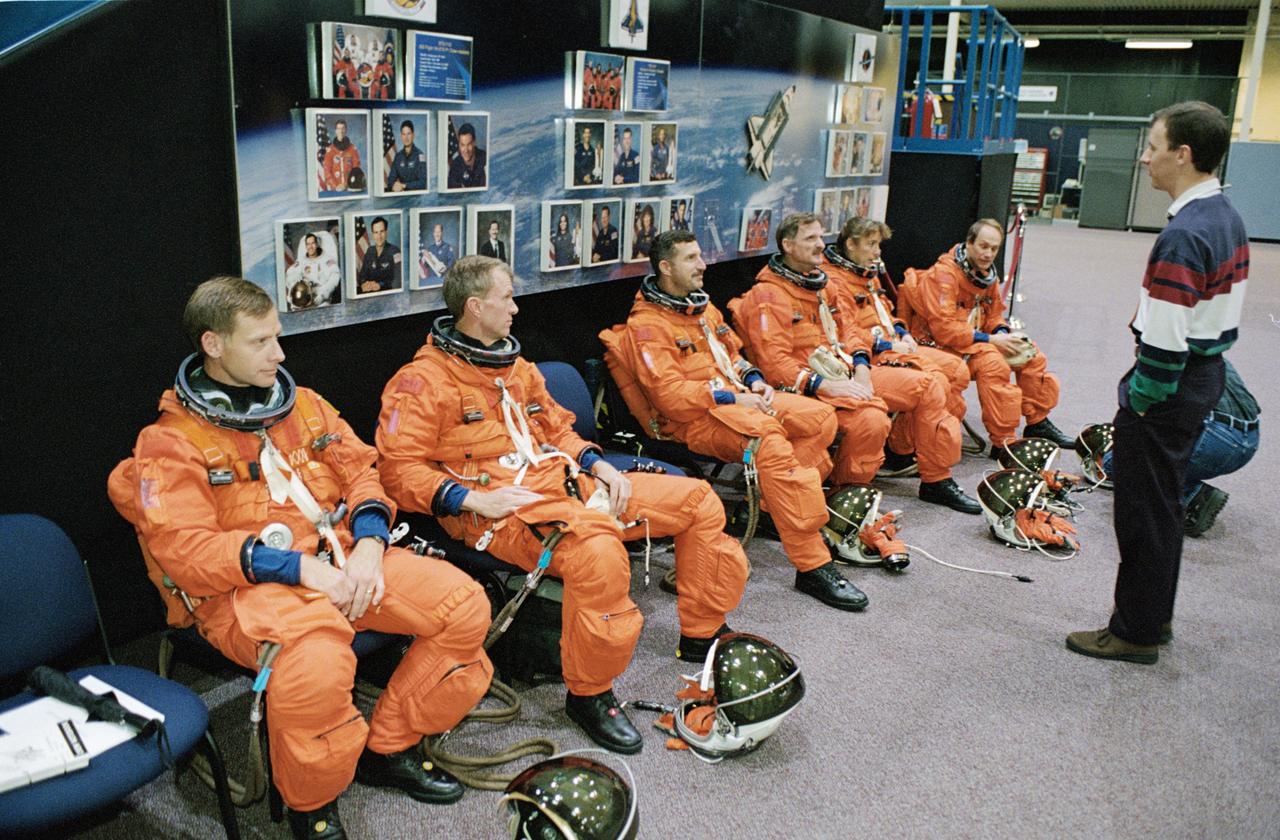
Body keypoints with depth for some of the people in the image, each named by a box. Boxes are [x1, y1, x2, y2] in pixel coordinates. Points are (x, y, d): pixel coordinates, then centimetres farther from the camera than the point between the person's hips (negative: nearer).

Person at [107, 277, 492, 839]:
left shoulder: (303, 404, 14)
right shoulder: (170, 442, -3)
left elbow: (361, 473, 13)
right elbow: (182, 549, -13)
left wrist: (368, 546, -8)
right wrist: (300, 568, -22)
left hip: (341, 559, 6)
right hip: (244, 585, -6)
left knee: (465, 605, -11)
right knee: (316, 661, -38)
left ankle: (387, 748, 8)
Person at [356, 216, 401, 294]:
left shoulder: (394, 251, -6)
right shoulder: (369, 251, 14)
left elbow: (398, 281, -13)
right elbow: (362, 275, 14)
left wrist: (380, 285, -24)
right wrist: (363, 284, -9)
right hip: (370, 290, 5)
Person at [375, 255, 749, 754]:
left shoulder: (516, 367, 21)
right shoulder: (424, 381, -5)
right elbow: (398, 468, -12)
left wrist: (598, 465, 10)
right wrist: (473, 499, -22)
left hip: (565, 483, 9)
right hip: (500, 509, -8)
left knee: (698, 501, 5)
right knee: (597, 550, -40)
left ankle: (702, 633, 22)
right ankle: (588, 695, -17)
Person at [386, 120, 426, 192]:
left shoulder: (419, 155, -8)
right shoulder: (398, 156, 9)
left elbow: (423, 183, -12)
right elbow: (391, 179, 9)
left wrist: (404, 185, -16)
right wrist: (394, 186, -12)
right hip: (401, 193, 3)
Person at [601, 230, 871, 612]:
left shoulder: (702, 306, 17)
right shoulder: (646, 326, -10)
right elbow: (670, 394, -19)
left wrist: (755, 380, 5)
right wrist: (732, 398, -19)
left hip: (737, 397, 9)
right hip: (693, 418, -9)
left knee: (821, 416, -5)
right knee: (771, 444, -34)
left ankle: (785, 502, 0)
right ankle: (812, 566, -29)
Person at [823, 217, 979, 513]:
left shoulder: (868, 274, 20)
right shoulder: (833, 282, -13)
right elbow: (846, 338, -21)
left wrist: (902, 334, 11)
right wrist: (888, 345, -12)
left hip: (892, 350, 11)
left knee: (956, 370, 6)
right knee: (929, 385, -28)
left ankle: (901, 449, 4)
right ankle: (936, 480, -19)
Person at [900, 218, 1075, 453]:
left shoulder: (988, 274, 9)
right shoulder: (944, 274, -20)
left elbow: (994, 315, 19)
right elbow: (944, 328, -27)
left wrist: (1002, 333, -6)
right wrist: (990, 340, -24)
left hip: (976, 342, 10)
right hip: (941, 346, -9)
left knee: (1031, 354, 5)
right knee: (992, 362, -32)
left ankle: (1038, 424, 20)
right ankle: (1003, 443, -27)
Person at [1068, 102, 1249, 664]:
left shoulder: (1183, 236, -24)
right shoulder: (1227, 218, 8)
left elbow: (1164, 339, -26)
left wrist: (1139, 401, -16)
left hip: (1169, 386, -10)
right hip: (1208, 374, 10)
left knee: (1144, 510, 2)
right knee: (1165, 502, 20)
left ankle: (1136, 633, 15)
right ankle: (1156, 615, 33)